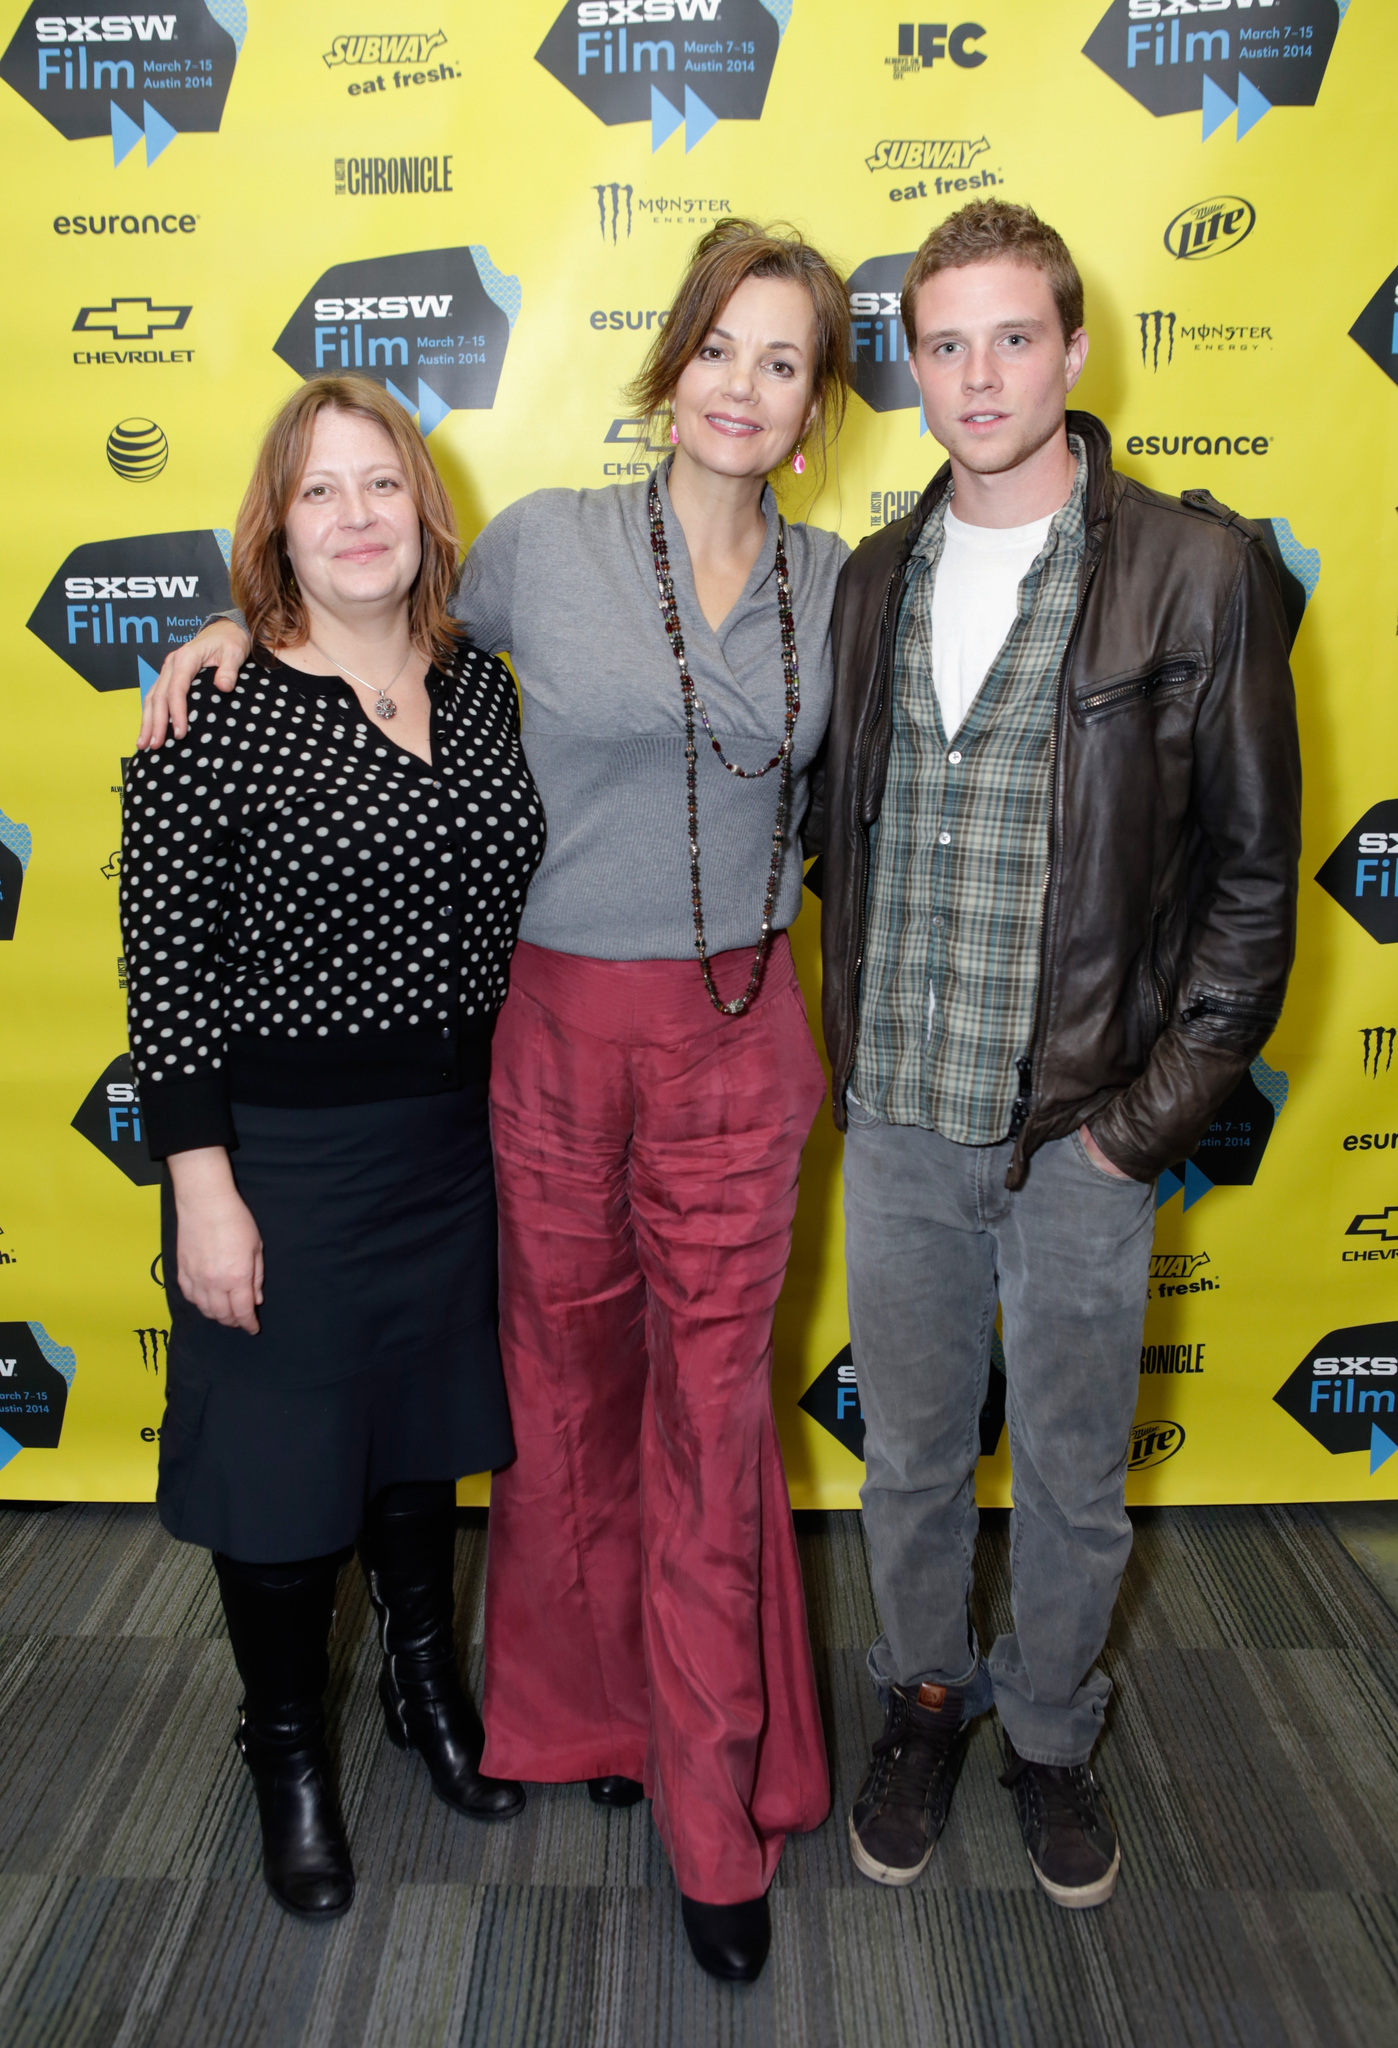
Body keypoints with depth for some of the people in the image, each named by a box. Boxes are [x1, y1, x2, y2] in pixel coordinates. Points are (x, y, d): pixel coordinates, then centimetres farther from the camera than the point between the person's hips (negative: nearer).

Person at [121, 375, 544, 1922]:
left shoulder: (479, 685, 2)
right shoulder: (216, 713, -13)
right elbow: (165, 967, -13)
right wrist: (202, 1187, -14)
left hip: (460, 1133, 5)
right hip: (286, 1144, -5)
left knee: (427, 1418, 22)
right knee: (283, 1443, 11)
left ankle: (426, 1680, 47)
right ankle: (286, 1752, 37)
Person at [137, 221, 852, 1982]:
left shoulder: (828, 580, 5)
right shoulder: (544, 541, -3)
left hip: (738, 1036, 2)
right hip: (566, 1024, -1)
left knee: (715, 1406, 7)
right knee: (572, 1383, 13)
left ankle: (715, 1808, 24)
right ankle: (587, 1704, 40)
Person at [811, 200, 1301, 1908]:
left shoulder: (1197, 570, -8)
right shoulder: (877, 578, 6)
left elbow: (1253, 871, -6)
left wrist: (1154, 1110, -9)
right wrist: (850, 1048, 6)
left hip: (1082, 1134, -3)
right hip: (897, 1125, 3)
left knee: (1072, 1479, 15)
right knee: (909, 1456, 19)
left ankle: (1050, 1733, 42)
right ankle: (924, 1697, 44)